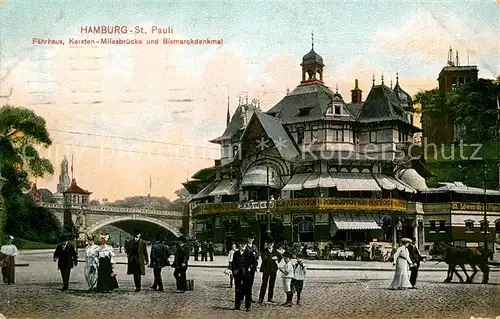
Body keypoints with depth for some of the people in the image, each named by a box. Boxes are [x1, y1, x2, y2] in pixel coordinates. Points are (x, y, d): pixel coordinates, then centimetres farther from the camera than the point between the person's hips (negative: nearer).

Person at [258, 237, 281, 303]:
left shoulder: (275, 251, 8)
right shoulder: (264, 251, -4)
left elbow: (280, 256, 25)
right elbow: (264, 258, -20)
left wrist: (278, 260, 6)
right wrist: (272, 258, -17)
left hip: (273, 269, 4)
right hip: (266, 269, -4)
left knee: (272, 284, 6)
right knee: (264, 284, -5)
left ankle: (270, 298, 13)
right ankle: (261, 299, -3)